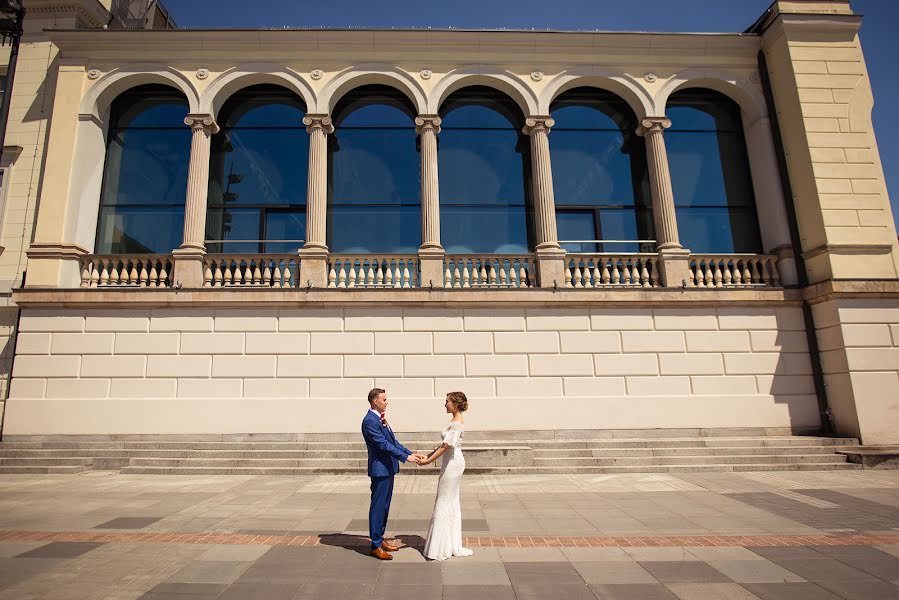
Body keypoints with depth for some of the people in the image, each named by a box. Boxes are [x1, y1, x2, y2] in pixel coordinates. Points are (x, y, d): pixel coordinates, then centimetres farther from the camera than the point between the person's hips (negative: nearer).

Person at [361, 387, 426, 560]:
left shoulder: (380, 419, 13)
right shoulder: (370, 421, -18)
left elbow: (393, 441, 14)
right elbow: (383, 444, -22)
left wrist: (411, 453, 7)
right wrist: (406, 457, -21)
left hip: (388, 468, 10)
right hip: (380, 469, -10)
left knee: (384, 506, 17)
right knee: (378, 507, -1)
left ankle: (380, 539, 28)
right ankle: (375, 546, 9)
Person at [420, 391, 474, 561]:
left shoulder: (456, 423, -19)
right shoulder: (455, 421, 12)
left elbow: (447, 445, -26)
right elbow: (445, 444, 15)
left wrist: (428, 461, -23)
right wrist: (428, 455, 12)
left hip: (452, 463, -10)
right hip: (453, 463, 10)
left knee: (444, 503, -2)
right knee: (452, 502, 14)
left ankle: (441, 548, 7)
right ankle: (453, 545, 24)